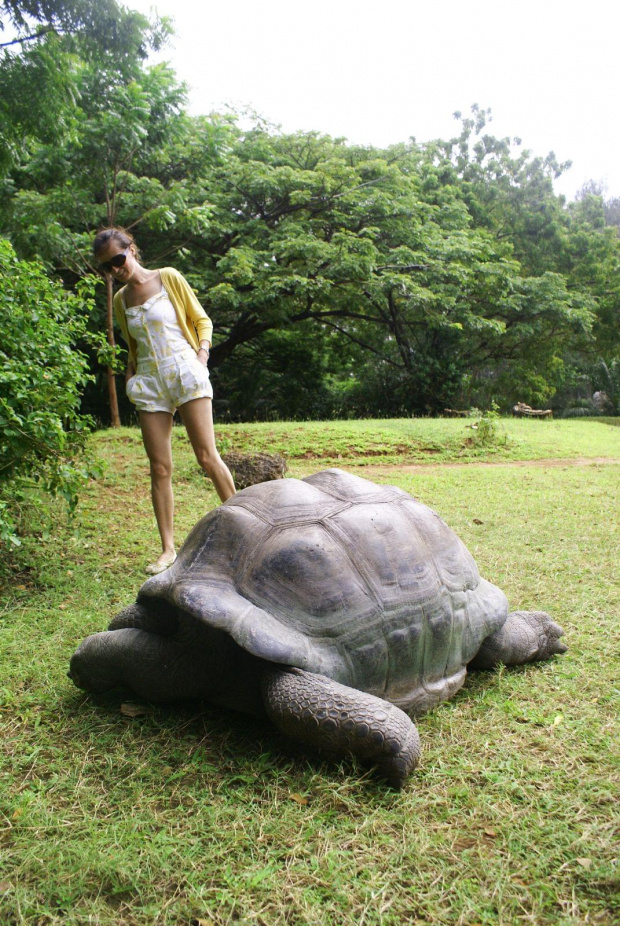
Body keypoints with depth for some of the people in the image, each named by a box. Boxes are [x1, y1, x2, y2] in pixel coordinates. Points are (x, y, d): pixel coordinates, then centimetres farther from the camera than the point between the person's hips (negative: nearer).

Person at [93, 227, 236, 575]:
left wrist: (203, 351, -9)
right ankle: (168, 548, 6)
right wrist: (130, 372, 10)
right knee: (160, 468, -1)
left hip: (185, 373, -4)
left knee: (208, 457, -9)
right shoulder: (120, 300, 15)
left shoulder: (168, 278, 3)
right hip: (149, 383, 4)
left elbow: (202, 320, 6)